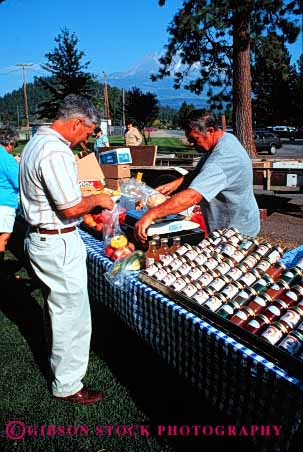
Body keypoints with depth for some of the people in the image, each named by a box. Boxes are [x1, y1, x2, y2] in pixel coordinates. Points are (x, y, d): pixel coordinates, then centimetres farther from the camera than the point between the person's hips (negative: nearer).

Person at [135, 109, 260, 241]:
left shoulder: (222, 158, -32)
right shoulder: (225, 139, 2)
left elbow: (192, 196, -41)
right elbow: (198, 173, 9)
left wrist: (151, 214, -43)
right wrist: (174, 184, -7)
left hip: (238, 231, -9)